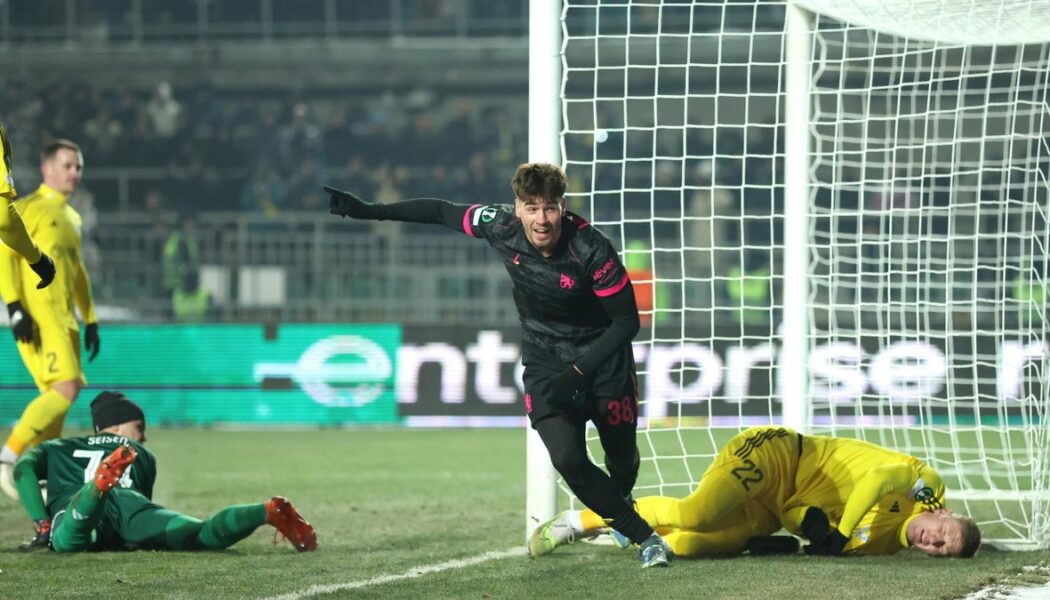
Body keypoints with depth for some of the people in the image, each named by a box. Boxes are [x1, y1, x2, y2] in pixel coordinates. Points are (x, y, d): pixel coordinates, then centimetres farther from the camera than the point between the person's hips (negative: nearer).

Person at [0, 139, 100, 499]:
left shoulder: (72, 217, 21)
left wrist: (90, 319, 24)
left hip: (65, 319, 9)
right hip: (38, 318, -9)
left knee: (57, 397, 4)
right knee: (66, 389, -20)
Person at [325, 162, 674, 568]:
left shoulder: (591, 249, -28)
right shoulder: (500, 227, -19)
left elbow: (627, 321, -20)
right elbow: (439, 211, -1)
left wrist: (578, 372, -26)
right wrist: (365, 211, 1)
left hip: (603, 357, -2)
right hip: (545, 362, 2)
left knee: (623, 458, 11)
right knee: (568, 460, -17)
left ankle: (619, 502, 49)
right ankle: (644, 536, -1)